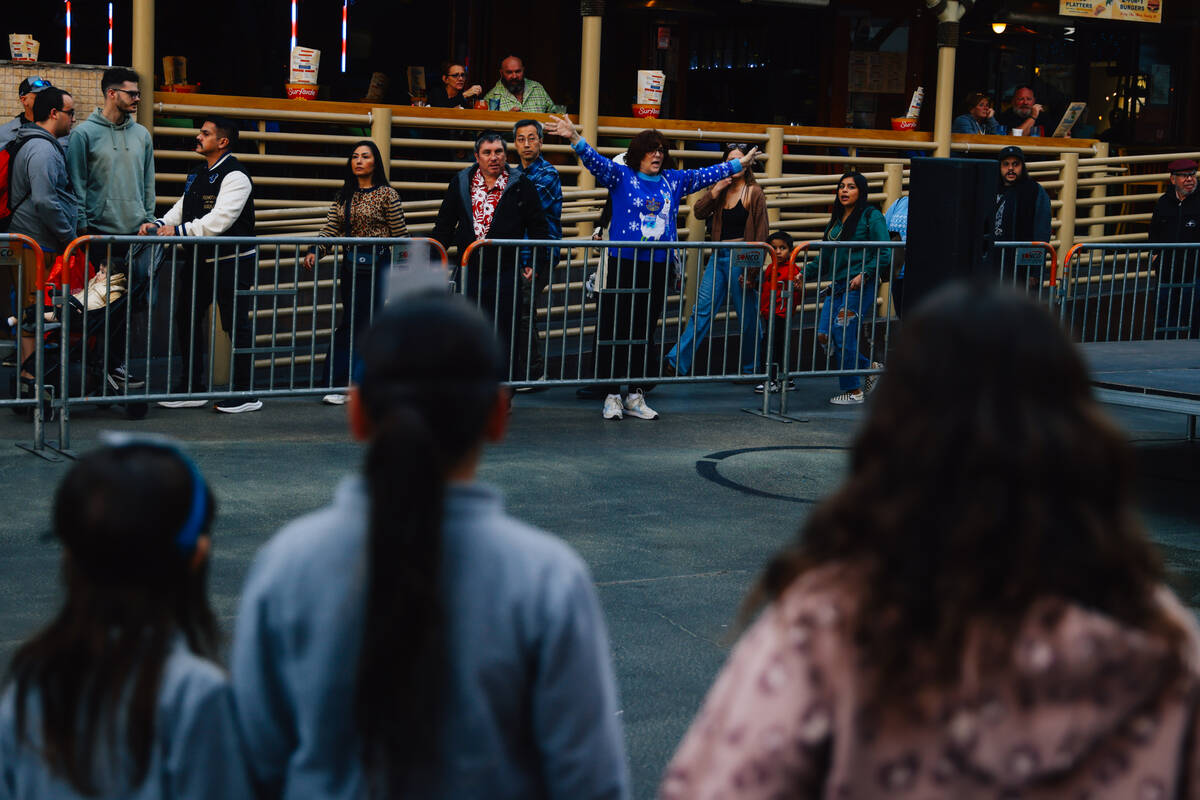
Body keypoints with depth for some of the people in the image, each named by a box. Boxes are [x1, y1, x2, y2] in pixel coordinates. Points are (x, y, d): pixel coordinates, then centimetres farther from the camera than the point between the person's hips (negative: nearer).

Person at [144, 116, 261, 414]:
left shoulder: (235, 176, -14)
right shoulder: (197, 174, 15)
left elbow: (219, 220, -23)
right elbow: (182, 209, 14)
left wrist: (179, 231, -24)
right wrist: (159, 225, -5)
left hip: (232, 261, -9)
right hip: (199, 260, 9)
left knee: (236, 324, -3)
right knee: (186, 318, 11)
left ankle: (246, 393, 5)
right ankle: (192, 388, 21)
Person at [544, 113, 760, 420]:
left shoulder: (673, 180, 13)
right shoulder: (620, 176, 1)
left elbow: (706, 175, 24)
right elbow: (596, 161, -12)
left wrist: (739, 164, 29)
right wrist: (575, 139, -28)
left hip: (658, 267, 4)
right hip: (622, 265, -4)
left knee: (645, 332, 8)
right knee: (616, 329, -3)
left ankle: (636, 397, 16)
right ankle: (612, 396, 3)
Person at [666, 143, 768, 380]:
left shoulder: (754, 193, -3)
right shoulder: (719, 189, 12)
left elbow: (761, 232, -6)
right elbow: (699, 212, 1)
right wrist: (717, 189, -9)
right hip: (718, 256, 5)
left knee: (747, 315, 3)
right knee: (702, 308, 2)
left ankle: (750, 368, 15)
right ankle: (677, 361, 0)